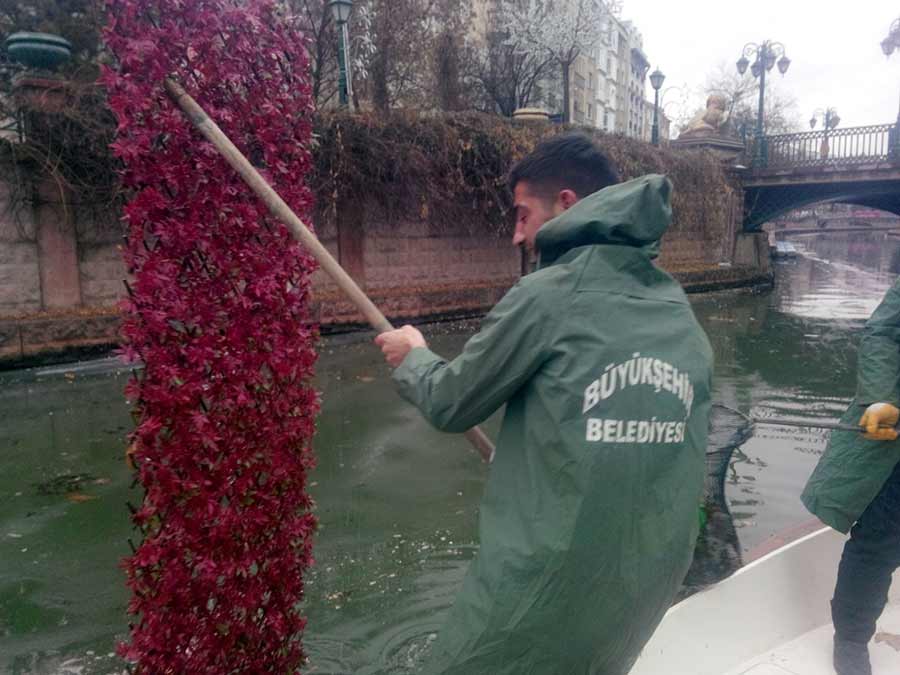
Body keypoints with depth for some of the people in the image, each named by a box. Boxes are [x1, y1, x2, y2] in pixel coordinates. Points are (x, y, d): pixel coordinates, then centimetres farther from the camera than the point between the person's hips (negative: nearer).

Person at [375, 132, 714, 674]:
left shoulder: (548, 293, -15)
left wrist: (412, 356, 16)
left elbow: (450, 406, -5)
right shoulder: (686, 319, 4)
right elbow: (680, 464, 14)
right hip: (649, 586, 7)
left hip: (548, 584, -6)